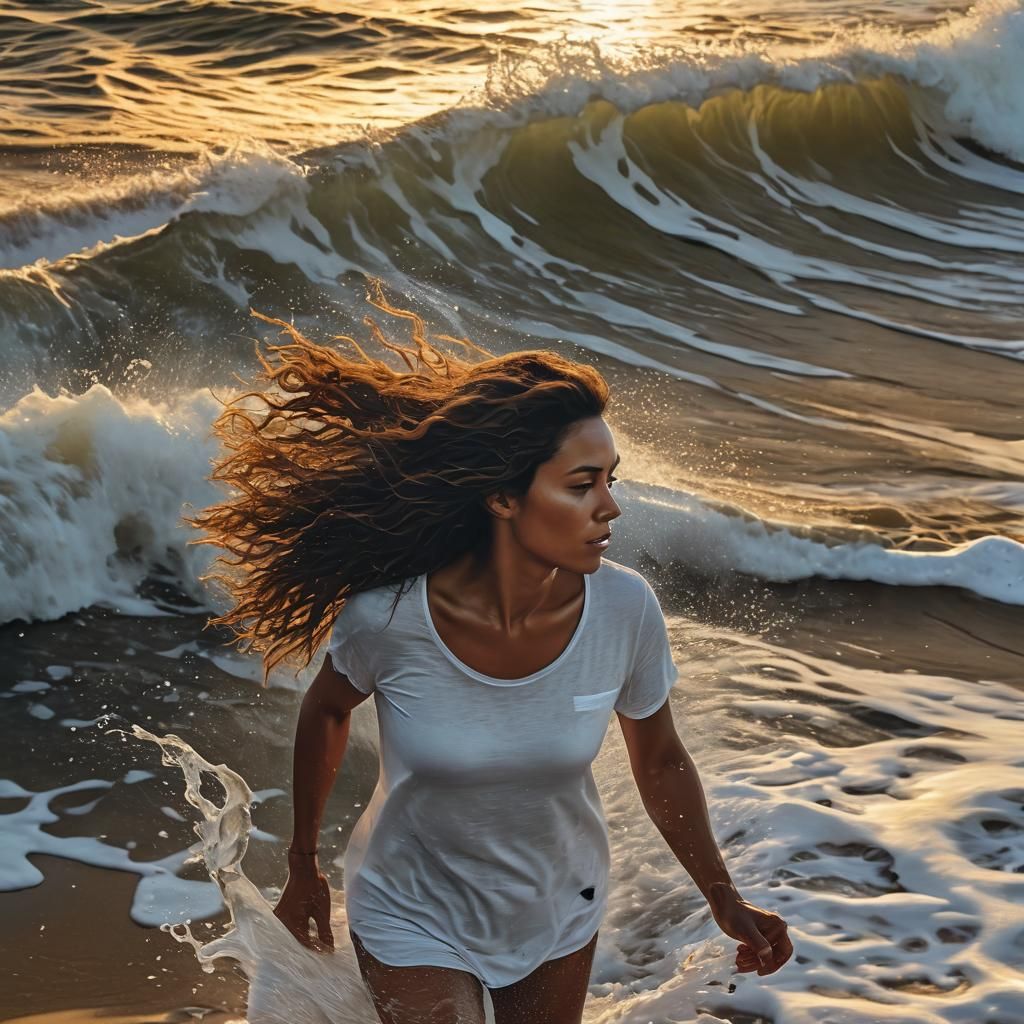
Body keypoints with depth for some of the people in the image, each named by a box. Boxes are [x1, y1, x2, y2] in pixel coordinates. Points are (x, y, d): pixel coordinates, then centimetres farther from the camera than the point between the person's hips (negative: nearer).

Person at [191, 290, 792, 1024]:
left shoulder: (624, 610, -25)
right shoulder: (387, 615, -30)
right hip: (418, 917, -3)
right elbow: (327, 714, -7)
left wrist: (725, 900, -5)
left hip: (559, 913, 3)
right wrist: (303, 869, 4)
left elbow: (659, 759, -6)